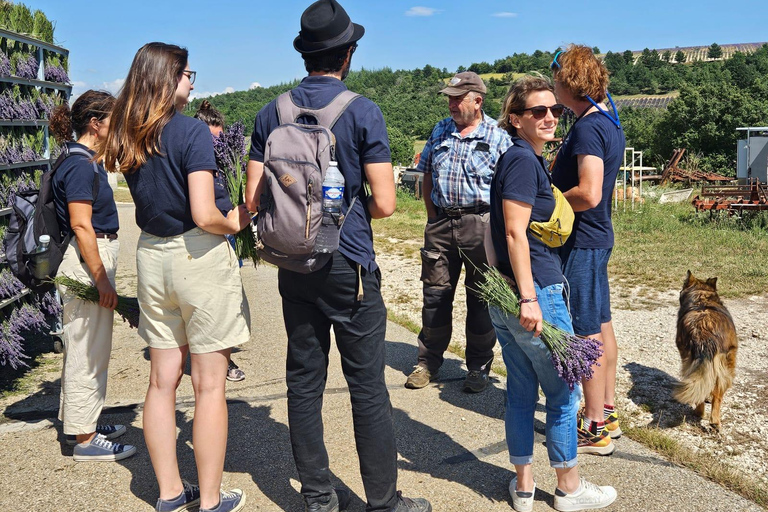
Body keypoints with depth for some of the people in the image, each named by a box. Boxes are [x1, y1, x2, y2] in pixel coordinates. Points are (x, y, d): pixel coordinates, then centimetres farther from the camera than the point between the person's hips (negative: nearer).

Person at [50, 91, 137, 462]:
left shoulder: (82, 160, 14)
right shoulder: (80, 164, -17)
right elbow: (81, 225, -22)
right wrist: (102, 279, -21)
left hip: (92, 260, 11)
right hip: (87, 263, -11)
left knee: (82, 347, 18)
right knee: (88, 351, -2)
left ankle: (77, 422, 32)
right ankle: (85, 439, 8)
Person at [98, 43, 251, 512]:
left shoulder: (127, 138, 6)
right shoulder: (192, 131, -15)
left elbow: (155, 199, 11)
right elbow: (204, 215, -22)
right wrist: (234, 223, -2)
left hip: (151, 257, 7)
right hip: (199, 256, -7)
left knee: (163, 380, 14)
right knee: (209, 385, 4)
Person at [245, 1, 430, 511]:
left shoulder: (272, 114, 4)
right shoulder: (363, 111, -8)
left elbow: (254, 199, 3)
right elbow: (385, 204, -12)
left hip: (294, 266, 5)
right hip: (349, 264, -5)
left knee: (304, 381, 11)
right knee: (368, 387, 3)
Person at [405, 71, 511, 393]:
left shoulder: (498, 136, -2)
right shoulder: (440, 131, 11)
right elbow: (426, 177, 16)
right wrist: (433, 217, 8)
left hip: (481, 224, -4)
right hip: (440, 223, 4)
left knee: (480, 299, 5)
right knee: (435, 294, 8)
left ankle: (479, 368, 19)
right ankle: (428, 361, 21)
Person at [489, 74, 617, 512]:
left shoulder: (518, 158, 14)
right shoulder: (524, 160, -14)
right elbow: (515, 233, -21)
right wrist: (529, 298, -23)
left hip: (505, 295, 9)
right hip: (537, 289, -9)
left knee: (521, 391, 15)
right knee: (564, 393, 7)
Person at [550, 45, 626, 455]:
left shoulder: (588, 128, -19)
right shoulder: (608, 122, 12)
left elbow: (588, 194, -28)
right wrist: (551, 191, 14)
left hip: (582, 243, -10)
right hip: (597, 237, 10)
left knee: (586, 332, -3)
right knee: (601, 325, 16)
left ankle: (595, 429, 8)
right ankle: (607, 411, 28)